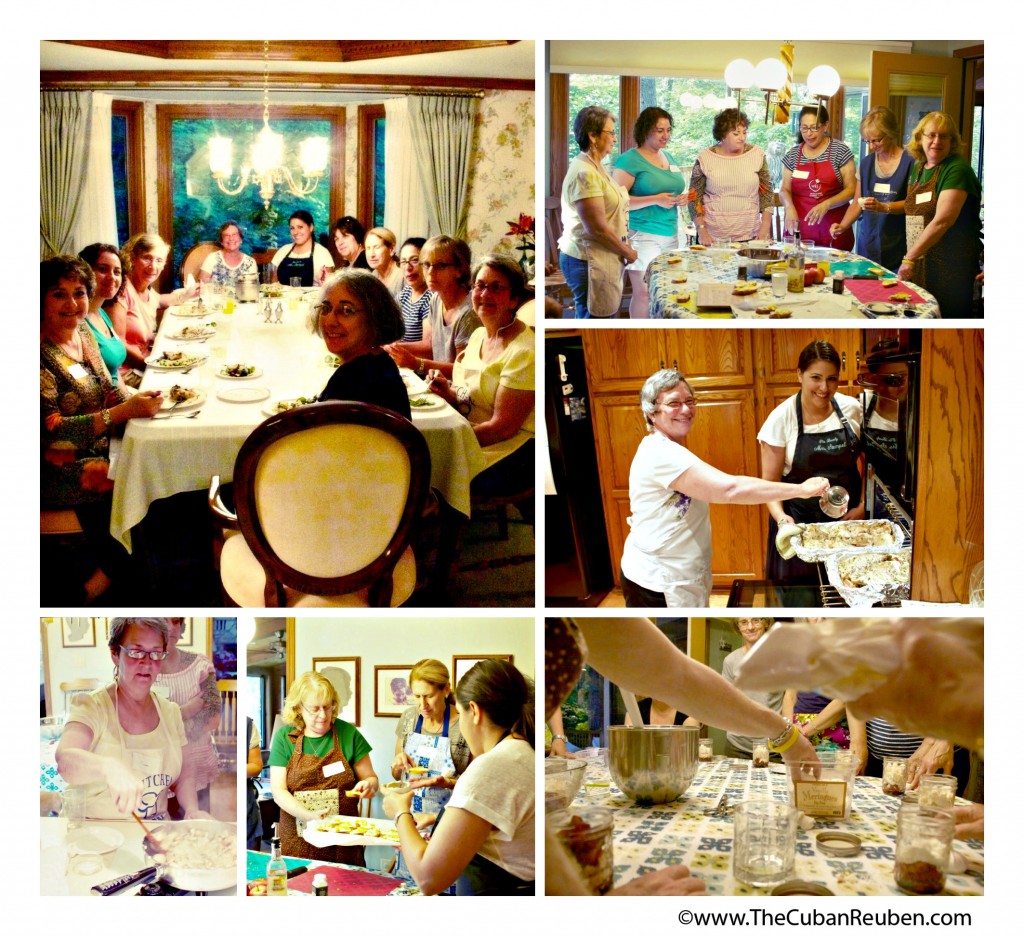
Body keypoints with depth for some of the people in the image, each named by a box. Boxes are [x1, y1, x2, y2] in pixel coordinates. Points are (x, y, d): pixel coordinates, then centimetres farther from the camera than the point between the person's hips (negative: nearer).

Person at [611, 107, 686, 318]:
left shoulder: (667, 157, 15)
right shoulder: (630, 160, -9)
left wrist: (680, 198, 6)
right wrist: (655, 200, -20)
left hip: (670, 235, 7)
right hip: (643, 236, -7)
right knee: (644, 294, -5)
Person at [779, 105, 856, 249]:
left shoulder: (840, 150, -1)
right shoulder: (792, 155, 8)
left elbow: (851, 189, -3)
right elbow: (785, 190, 9)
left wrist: (827, 204, -18)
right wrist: (790, 207, -13)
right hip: (799, 228, 2)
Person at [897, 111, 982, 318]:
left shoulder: (956, 169, -12)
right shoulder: (918, 168, 14)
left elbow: (943, 221, -21)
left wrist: (910, 258, -23)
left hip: (950, 267, -7)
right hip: (920, 262, 7)